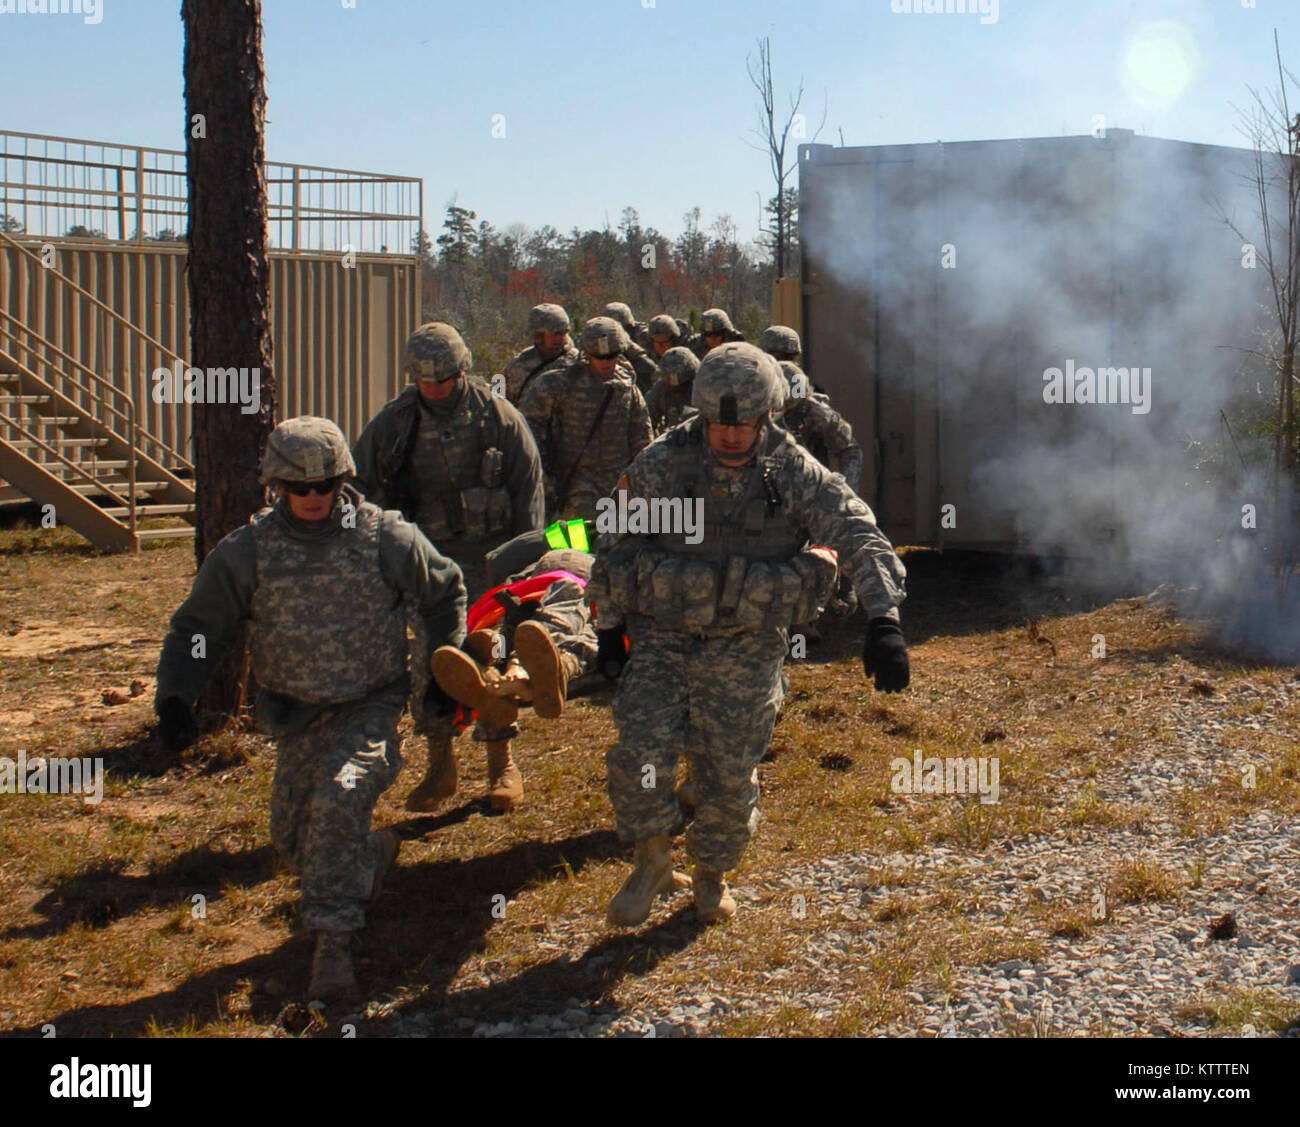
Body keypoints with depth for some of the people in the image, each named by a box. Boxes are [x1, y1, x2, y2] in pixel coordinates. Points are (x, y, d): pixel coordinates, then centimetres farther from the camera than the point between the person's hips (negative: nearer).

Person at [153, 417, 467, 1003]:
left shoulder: (385, 537, -11)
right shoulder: (248, 550, -8)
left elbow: (444, 594, 7)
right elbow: (198, 627, 0)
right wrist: (174, 697, -14)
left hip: (372, 702, -3)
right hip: (296, 710, 3)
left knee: (339, 796, -27)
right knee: (294, 838, 5)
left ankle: (333, 939, -19)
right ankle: (372, 853, 39)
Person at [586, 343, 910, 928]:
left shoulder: (794, 473, -9)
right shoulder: (660, 465, -8)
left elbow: (860, 537, -15)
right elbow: (618, 545, 4)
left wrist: (884, 620, -29)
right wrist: (609, 627, 7)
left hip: (746, 653, 0)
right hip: (661, 640, 0)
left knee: (730, 775, 5)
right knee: (639, 753, -13)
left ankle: (712, 874, 32)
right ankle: (652, 863, 12)